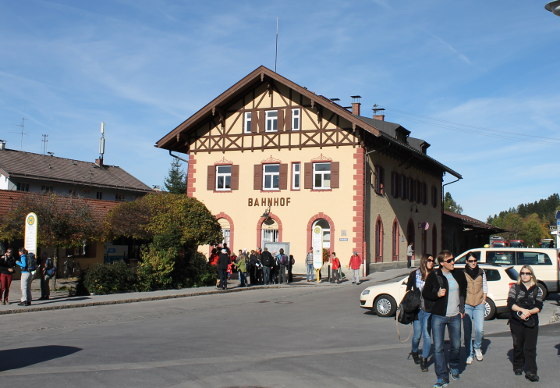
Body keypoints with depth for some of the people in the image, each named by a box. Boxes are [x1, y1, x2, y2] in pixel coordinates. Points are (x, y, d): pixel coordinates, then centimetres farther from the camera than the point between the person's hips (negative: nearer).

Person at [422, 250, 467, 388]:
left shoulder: (459, 274, 5)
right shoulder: (434, 275, -7)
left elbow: (463, 292, 19)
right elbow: (425, 293, -1)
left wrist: (462, 309, 12)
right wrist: (437, 294, -19)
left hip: (455, 316, 3)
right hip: (438, 316, -3)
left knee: (456, 345, 13)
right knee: (438, 347, -5)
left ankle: (454, 368, 40)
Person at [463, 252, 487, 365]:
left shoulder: (481, 272, 8)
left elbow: (485, 287, 16)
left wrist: (483, 300, 7)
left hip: (479, 305, 2)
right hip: (466, 305, -2)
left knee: (480, 329, -9)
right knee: (467, 331, -1)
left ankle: (477, 347, 20)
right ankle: (469, 354, 12)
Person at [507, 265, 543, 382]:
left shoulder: (537, 290, 7)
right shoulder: (515, 287, 4)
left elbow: (539, 307, 1)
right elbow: (510, 304, -5)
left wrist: (529, 312, -18)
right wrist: (523, 310, -18)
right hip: (516, 322, 0)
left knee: (530, 347, -5)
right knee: (518, 346, 10)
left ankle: (531, 372, -6)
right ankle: (518, 367, 26)